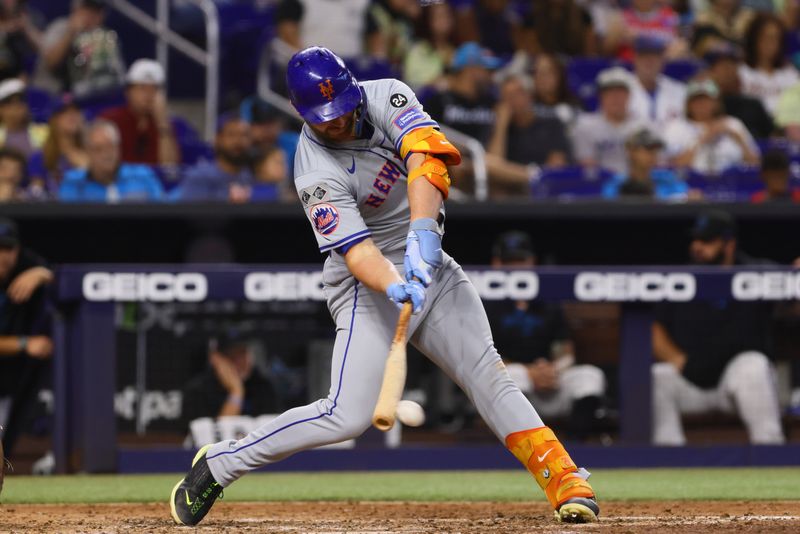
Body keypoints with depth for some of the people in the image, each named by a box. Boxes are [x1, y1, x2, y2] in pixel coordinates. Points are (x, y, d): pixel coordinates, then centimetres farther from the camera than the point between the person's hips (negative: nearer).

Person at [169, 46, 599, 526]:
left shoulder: (385, 96, -8)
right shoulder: (318, 173, -20)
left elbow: (427, 156, -25)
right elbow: (356, 250, -28)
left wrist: (422, 231, -40)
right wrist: (392, 285, -49)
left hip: (427, 262, 5)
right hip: (370, 283, -5)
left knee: (487, 373, -9)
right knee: (348, 415, -13)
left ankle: (562, 477, -11)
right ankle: (218, 465, -1)